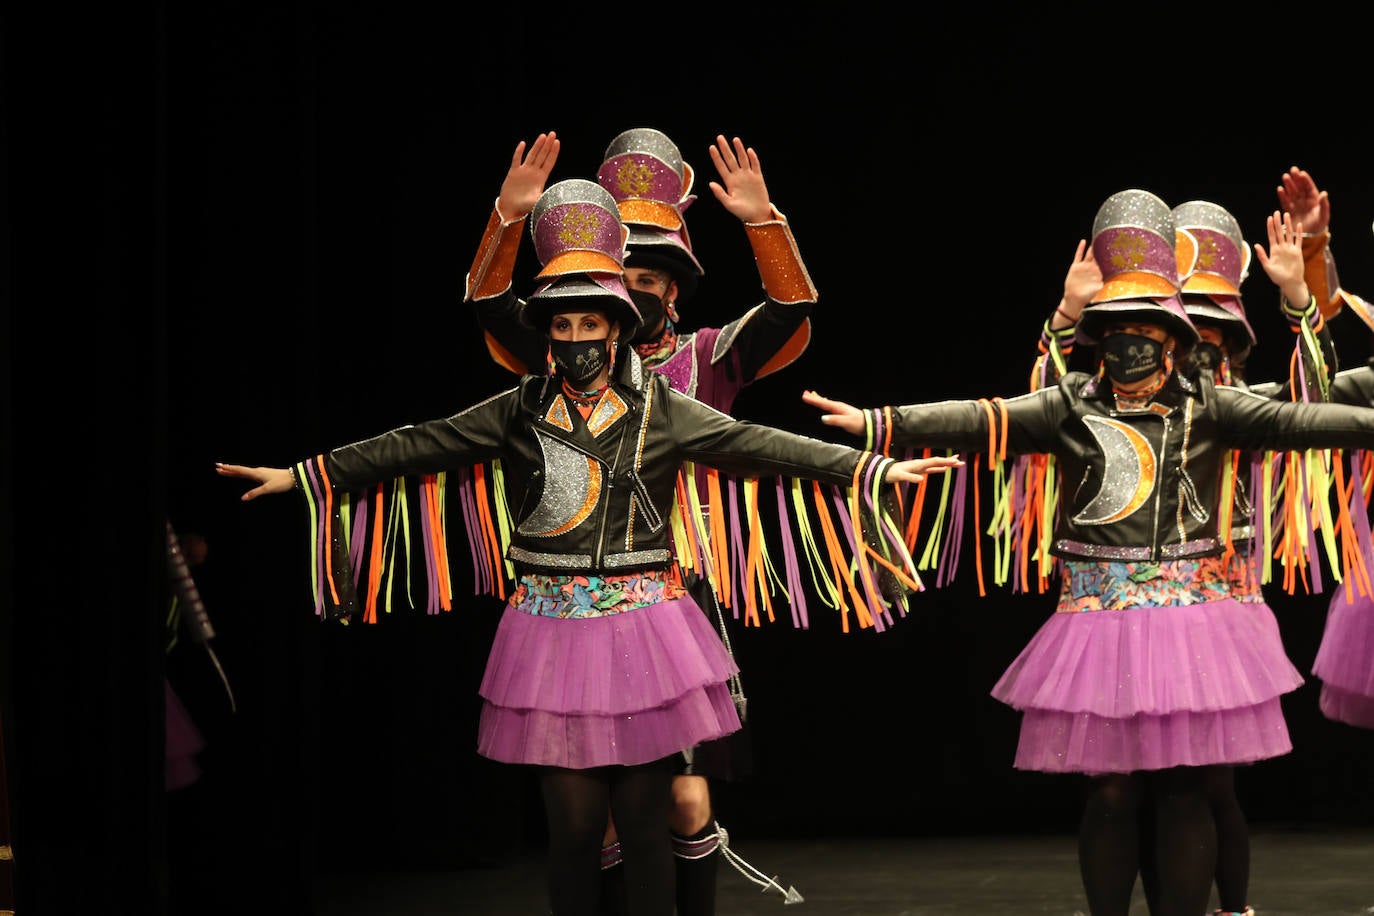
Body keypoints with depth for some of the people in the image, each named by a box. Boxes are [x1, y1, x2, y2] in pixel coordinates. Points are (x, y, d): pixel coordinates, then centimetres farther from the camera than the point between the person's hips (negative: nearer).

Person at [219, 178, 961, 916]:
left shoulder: (659, 409, 2)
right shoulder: (521, 409, 6)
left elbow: (757, 444, -5)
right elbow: (420, 446, 6)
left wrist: (870, 469, -13)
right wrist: (306, 474, 4)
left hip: (641, 626, -1)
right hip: (554, 630, 1)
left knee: (641, 820, 1)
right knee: (573, 822, 1)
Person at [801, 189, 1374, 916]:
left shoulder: (1205, 406, 5)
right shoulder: (1071, 406, 2)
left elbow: (1292, 421, -5)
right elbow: (978, 421, -9)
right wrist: (877, 424, -21)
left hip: (1187, 611, 0)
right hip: (1101, 614, 0)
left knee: (1184, 790, 2)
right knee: (1110, 790, 2)